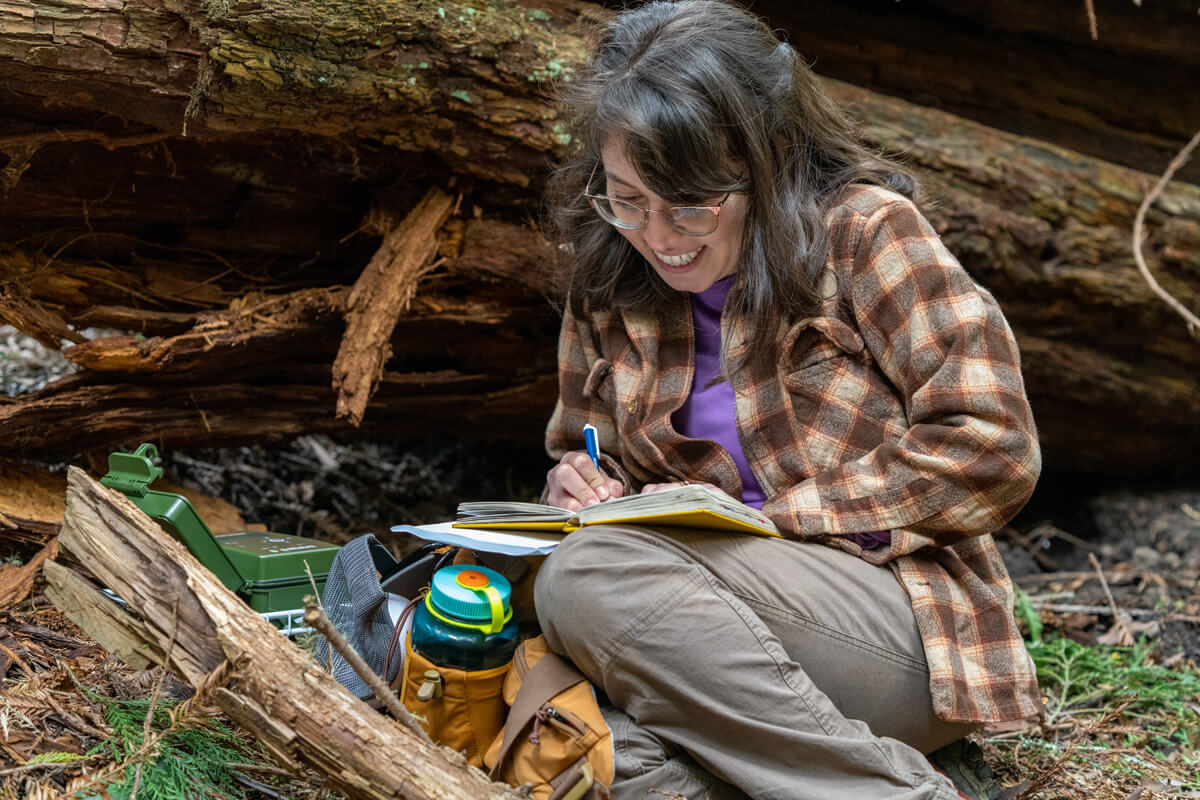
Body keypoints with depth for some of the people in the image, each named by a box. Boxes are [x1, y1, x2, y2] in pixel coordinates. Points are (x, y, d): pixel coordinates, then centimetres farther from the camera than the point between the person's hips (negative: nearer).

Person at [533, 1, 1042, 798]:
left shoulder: (863, 231, -5)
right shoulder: (607, 280, 11)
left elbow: (992, 448, -11)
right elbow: (584, 447, 23)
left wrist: (764, 519, -13)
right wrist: (585, 484, -2)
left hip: (900, 620, -4)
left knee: (592, 573, -30)